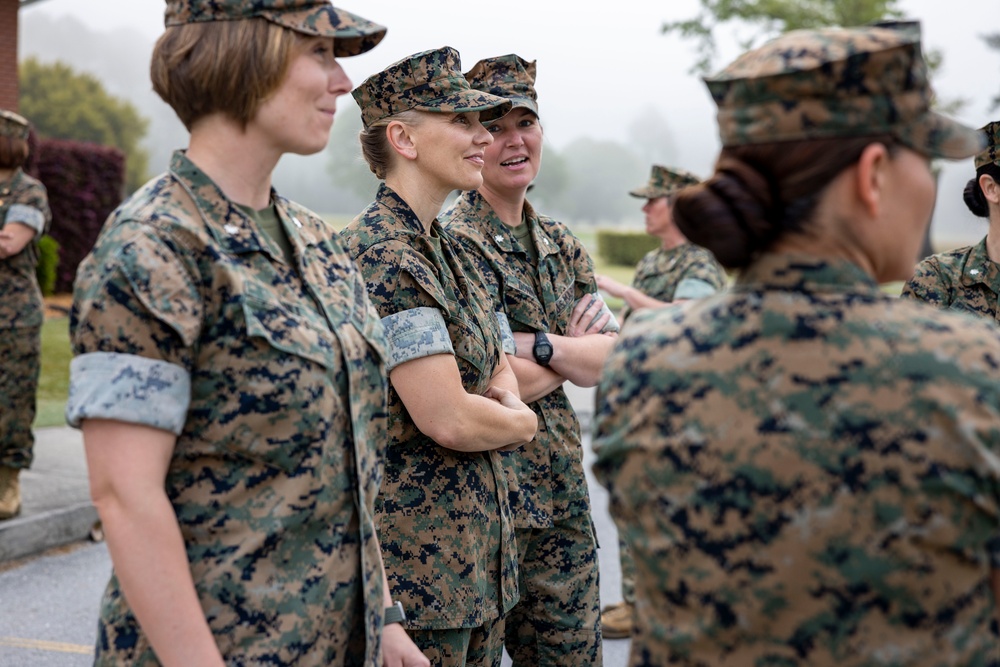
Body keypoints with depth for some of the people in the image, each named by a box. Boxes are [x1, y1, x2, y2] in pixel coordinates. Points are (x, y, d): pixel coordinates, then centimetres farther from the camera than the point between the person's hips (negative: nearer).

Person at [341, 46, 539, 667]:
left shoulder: (453, 252, 12)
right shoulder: (383, 255, -19)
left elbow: (501, 367, 21)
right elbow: (448, 419, -24)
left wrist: (507, 403, -3)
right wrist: (521, 423, -4)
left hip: (480, 543, 9)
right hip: (419, 560, -9)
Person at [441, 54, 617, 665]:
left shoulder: (561, 245, 11)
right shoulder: (457, 243, -14)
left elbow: (611, 363, 1)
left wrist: (533, 344, -15)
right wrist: (572, 350, -5)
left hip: (563, 493, 7)